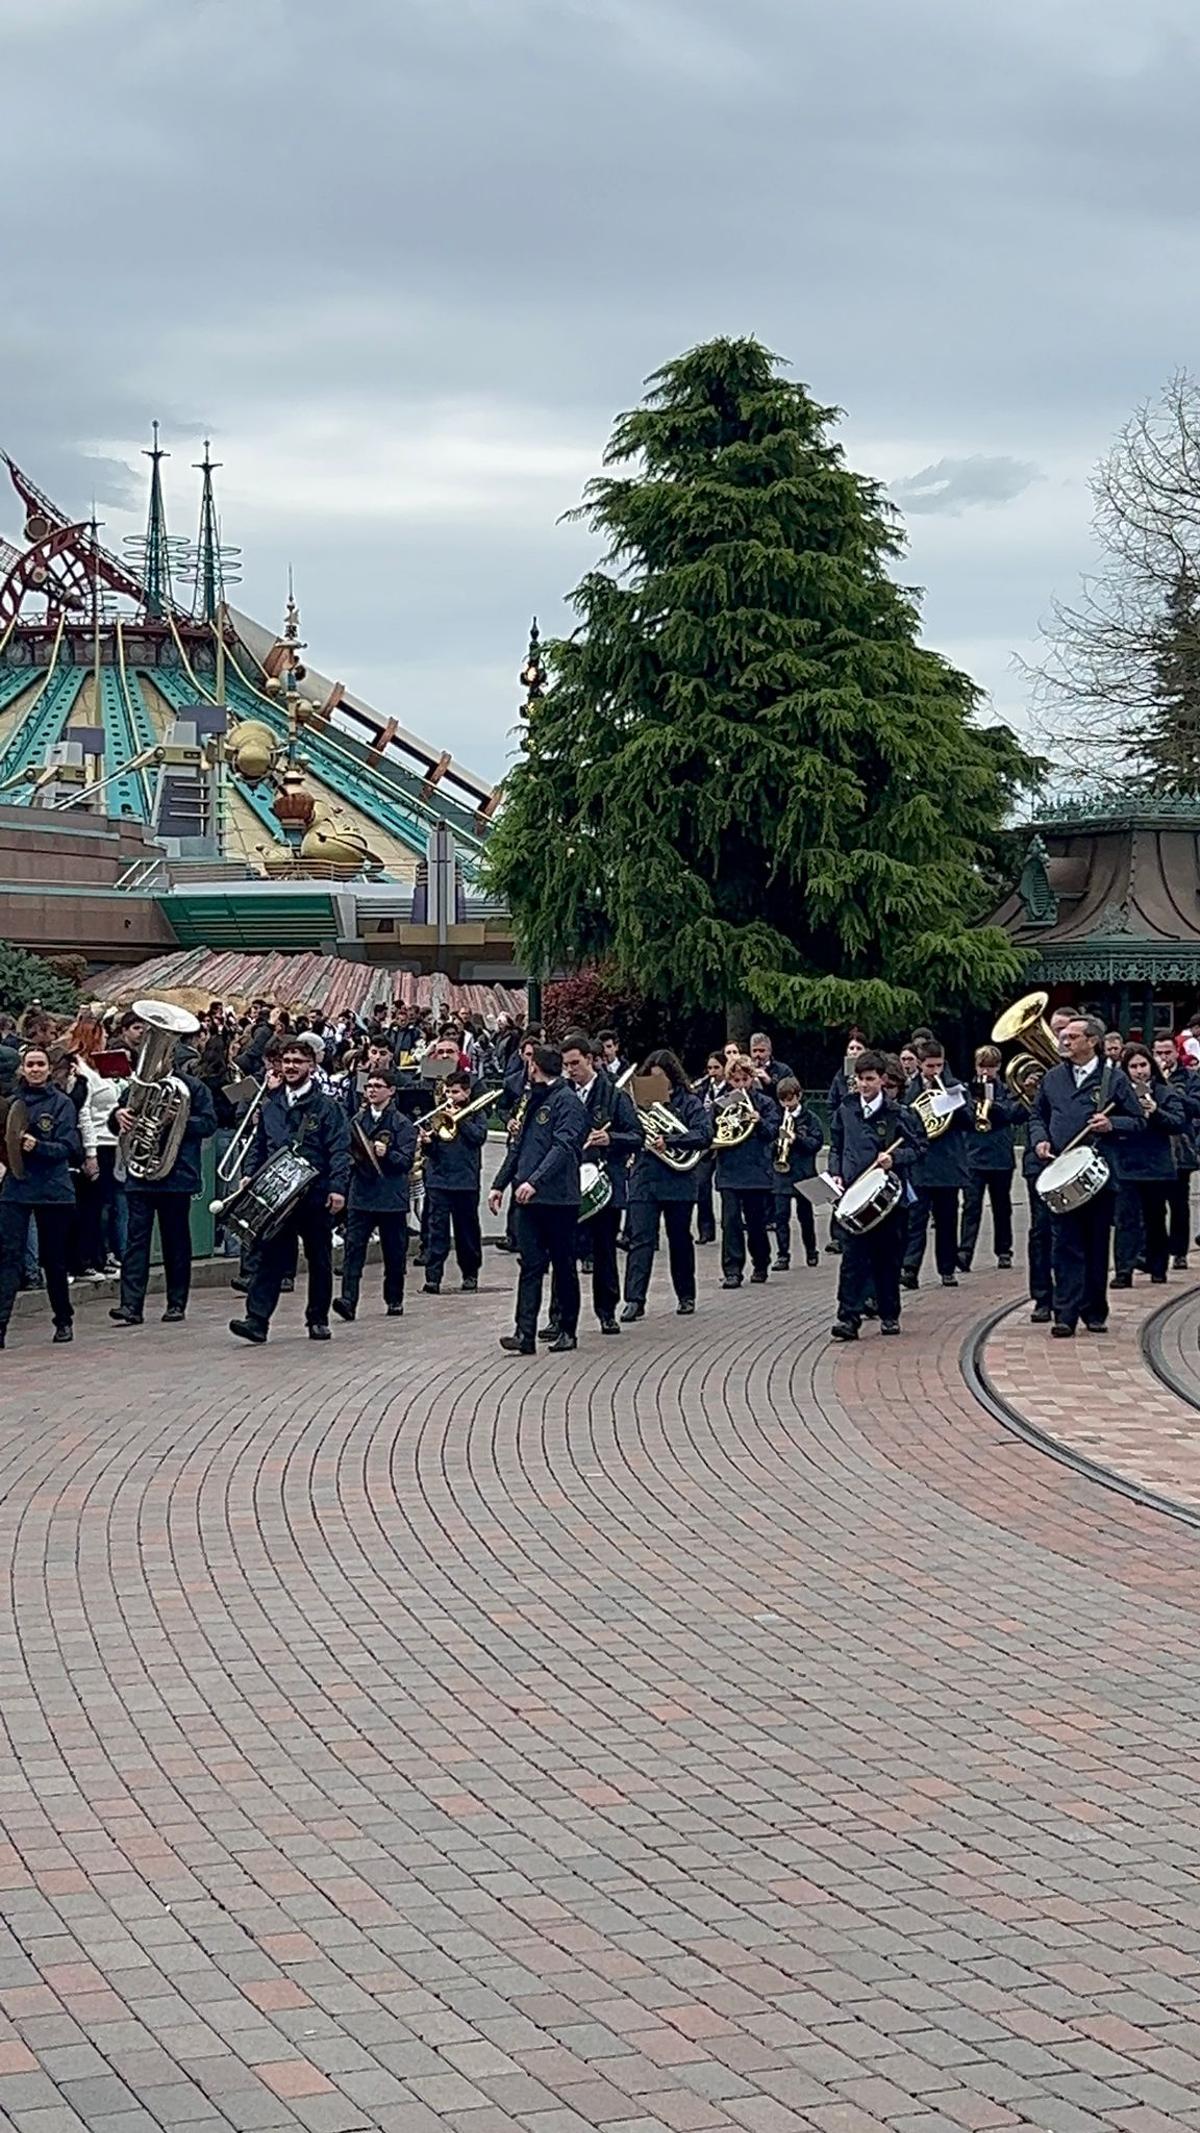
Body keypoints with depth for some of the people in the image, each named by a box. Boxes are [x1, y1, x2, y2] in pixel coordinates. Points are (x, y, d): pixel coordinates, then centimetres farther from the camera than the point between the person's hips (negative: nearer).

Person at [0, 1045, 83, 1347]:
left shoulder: (62, 1103, -2)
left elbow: (67, 1148, -9)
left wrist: (37, 1146, -25)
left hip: (52, 1189, -2)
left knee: (54, 1259, 8)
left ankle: (64, 1321, 25)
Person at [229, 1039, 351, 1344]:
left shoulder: (326, 1106, -2)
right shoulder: (270, 1105, 11)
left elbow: (339, 1151, -8)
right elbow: (258, 1146, 16)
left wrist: (338, 1187, -17)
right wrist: (250, 1175, 1)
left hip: (315, 1196, -2)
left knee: (319, 1260, 8)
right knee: (269, 1256, -6)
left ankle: (318, 1319, 19)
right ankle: (257, 1319, -12)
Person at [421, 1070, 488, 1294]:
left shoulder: (476, 1114, 5)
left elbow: (479, 1137, -12)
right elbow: (431, 1150, 7)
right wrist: (427, 1143, -16)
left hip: (466, 1181, -1)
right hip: (438, 1179, 1)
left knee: (467, 1229, 8)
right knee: (437, 1229, -5)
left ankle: (470, 1275, 20)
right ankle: (432, 1277, -9)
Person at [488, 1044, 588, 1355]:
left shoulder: (566, 1101, -9)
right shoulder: (534, 1100, 17)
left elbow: (563, 1146, -20)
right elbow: (519, 1146, 22)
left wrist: (535, 1180, -29)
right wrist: (500, 1184, 18)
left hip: (558, 1196, -7)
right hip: (528, 1198, 7)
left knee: (563, 1265, 5)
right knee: (530, 1265, -1)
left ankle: (567, 1330, 15)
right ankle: (525, 1334, -7)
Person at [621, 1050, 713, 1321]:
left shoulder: (689, 1103, 0)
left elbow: (705, 1135, -13)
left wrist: (668, 1141, -22)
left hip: (678, 1182, -1)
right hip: (643, 1179, 1)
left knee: (680, 1241, 11)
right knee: (640, 1240, -8)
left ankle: (686, 1296, 25)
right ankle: (635, 1300, -13)